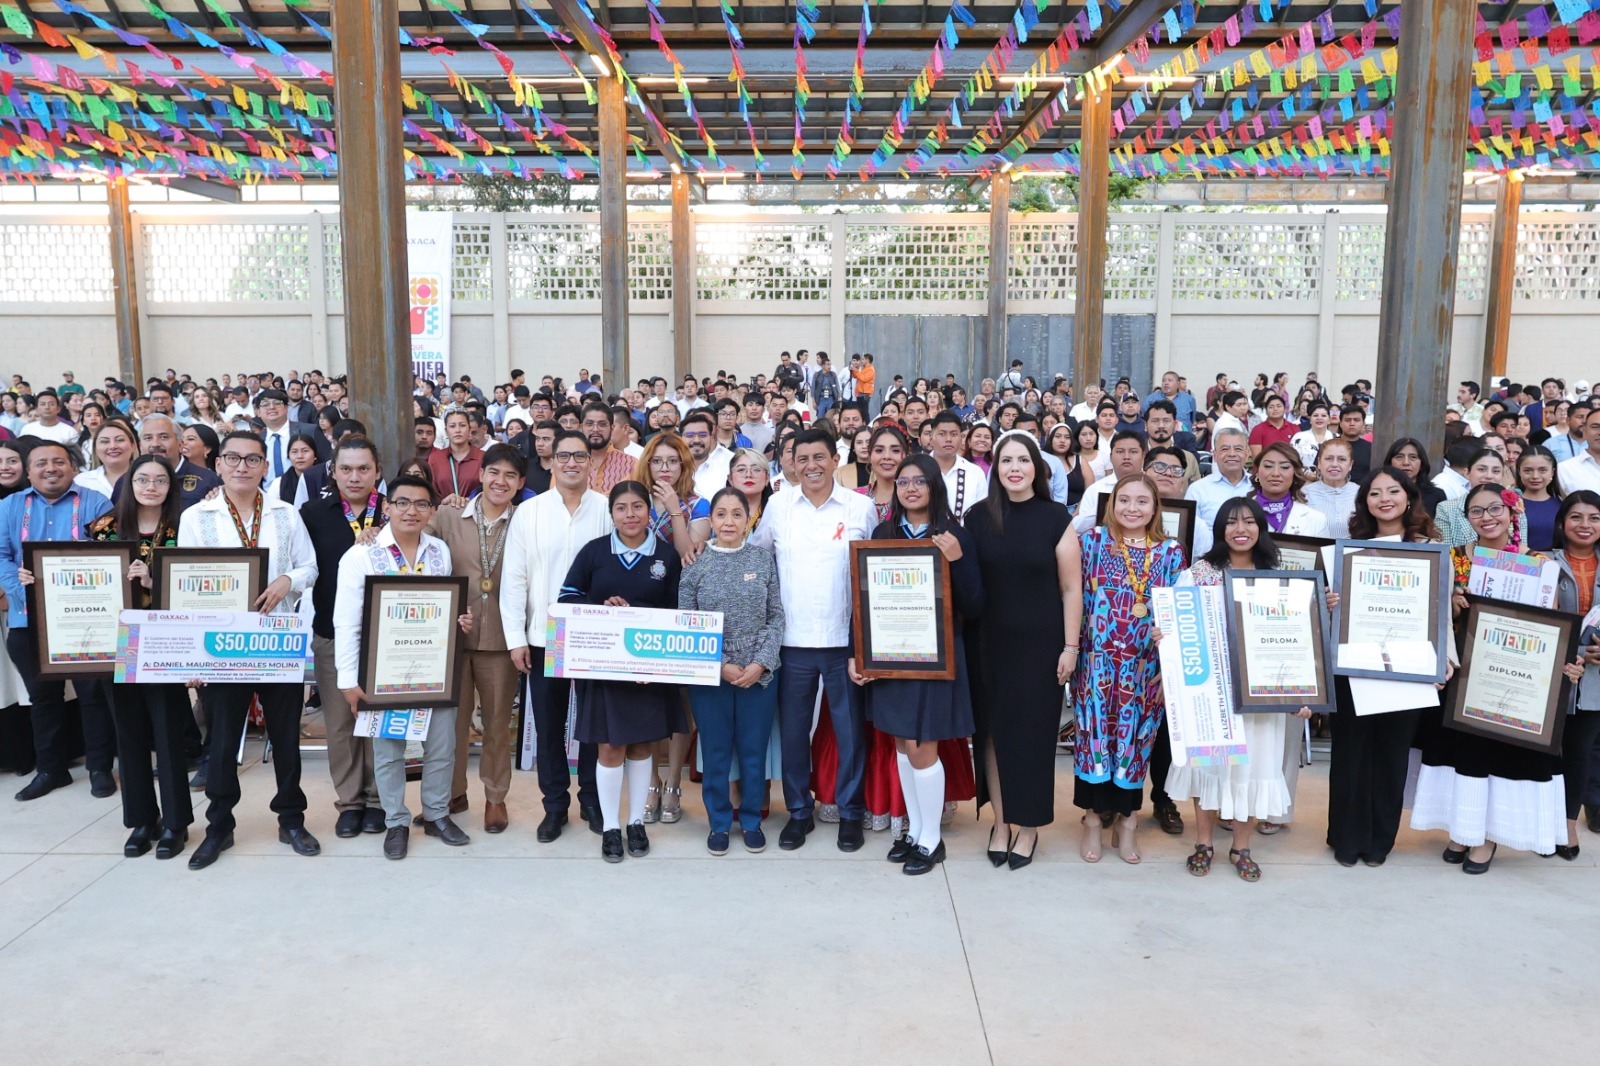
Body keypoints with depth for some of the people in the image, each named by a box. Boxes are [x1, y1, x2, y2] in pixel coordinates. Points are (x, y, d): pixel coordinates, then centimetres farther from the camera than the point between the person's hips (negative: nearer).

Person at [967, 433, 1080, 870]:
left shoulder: (1055, 518, -4)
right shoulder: (978, 517, 1)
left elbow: (1071, 588, -2)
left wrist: (1070, 646, -4)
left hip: (1041, 644, -2)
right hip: (991, 642, 2)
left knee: (1034, 731, 5)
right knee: (993, 731, 7)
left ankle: (1029, 826, 21)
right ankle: (1001, 821, 23)